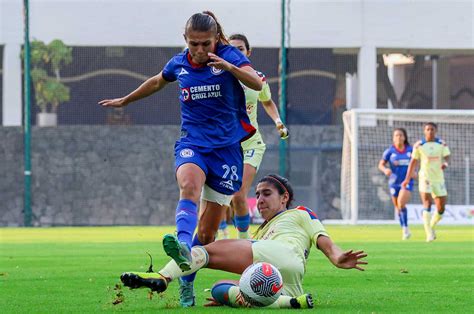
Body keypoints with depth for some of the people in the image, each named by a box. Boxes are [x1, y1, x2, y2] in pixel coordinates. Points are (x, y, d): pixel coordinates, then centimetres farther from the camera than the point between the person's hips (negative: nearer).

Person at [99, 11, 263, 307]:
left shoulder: (229, 56, -6)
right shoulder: (179, 64, 5)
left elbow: (257, 83, -23)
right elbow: (157, 82, 27)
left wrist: (229, 67, -40)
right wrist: (125, 100, 39)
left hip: (227, 147, -1)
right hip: (192, 143, 1)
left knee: (208, 231, 0)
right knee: (190, 186, -35)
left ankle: (186, 283, 15)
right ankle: (182, 247, -58)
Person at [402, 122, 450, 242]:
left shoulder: (442, 144, 2)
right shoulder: (419, 145, -1)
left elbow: (447, 157, -7)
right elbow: (413, 162, 6)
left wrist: (445, 163, -32)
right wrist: (407, 179, 6)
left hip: (439, 179, 3)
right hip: (425, 178, -3)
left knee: (441, 209, 4)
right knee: (427, 205, -18)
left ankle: (431, 226, 32)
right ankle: (429, 234, -19)